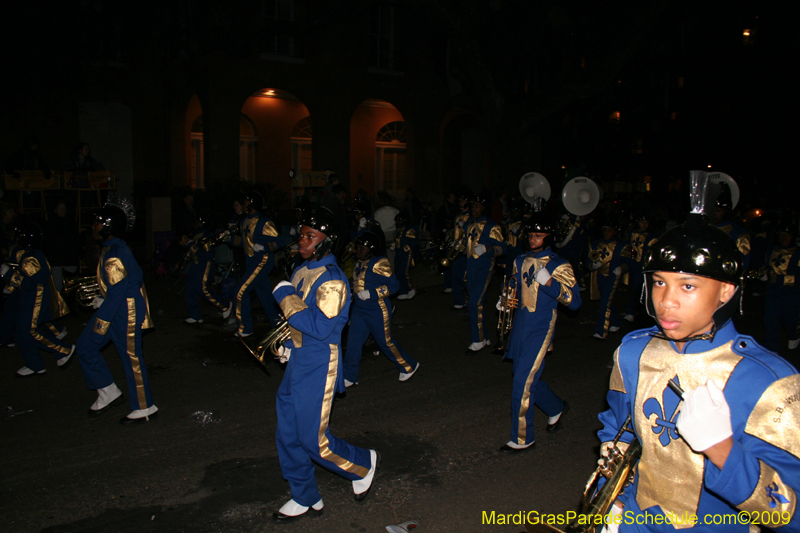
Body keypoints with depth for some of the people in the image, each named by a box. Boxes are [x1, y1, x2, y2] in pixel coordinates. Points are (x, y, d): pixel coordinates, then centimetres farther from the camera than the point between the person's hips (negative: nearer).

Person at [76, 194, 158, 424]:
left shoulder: (115, 254, -22)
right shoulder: (113, 248, 10)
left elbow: (117, 291, -23)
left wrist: (101, 322, -17)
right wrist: (102, 300, 16)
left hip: (126, 312, -11)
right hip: (115, 308, 11)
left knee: (131, 358, -1)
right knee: (86, 345, 14)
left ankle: (144, 408, 14)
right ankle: (108, 393, 24)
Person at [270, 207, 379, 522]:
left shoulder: (331, 279, -20)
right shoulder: (303, 271, 8)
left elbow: (320, 327, -29)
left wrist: (286, 297, -22)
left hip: (317, 368, -9)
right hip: (296, 363, 9)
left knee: (314, 440, 0)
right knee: (288, 435, 13)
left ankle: (363, 464, 27)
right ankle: (305, 499, 30)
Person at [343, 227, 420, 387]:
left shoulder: (380, 263, -18)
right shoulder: (360, 263, 6)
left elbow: (393, 285, -21)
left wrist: (371, 294, -26)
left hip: (377, 311, -8)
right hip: (359, 309, 8)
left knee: (385, 342, 5)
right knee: (353, 342, 7)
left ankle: (409, 366, 27)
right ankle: (349, 377, 18)